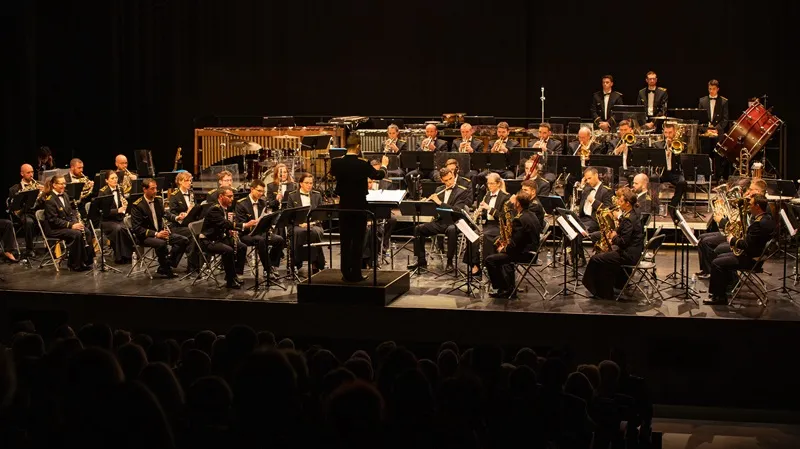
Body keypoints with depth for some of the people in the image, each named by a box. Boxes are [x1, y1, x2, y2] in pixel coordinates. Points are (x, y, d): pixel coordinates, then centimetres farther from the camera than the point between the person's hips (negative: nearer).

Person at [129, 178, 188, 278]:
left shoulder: (159, 200, 9)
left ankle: (167, 263, -7)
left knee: (184, 240, -10)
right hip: (145, 236, -7)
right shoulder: (137, 205, -12)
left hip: (160, 232, 7)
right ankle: (165, 270, -16)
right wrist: (155, 234, -27)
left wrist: (166, 229, -3)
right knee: (161, 243, -37)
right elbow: (136, 228, -18)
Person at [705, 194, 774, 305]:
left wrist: (733, 240, -11)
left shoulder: (759, 223, -27)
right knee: (720, 257, 21)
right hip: (756, 253, 11)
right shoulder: (767, 217, 6)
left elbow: (747, 245, -27)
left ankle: (719, 297, 0)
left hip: (752, 259, -11)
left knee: (716, 263, -11)